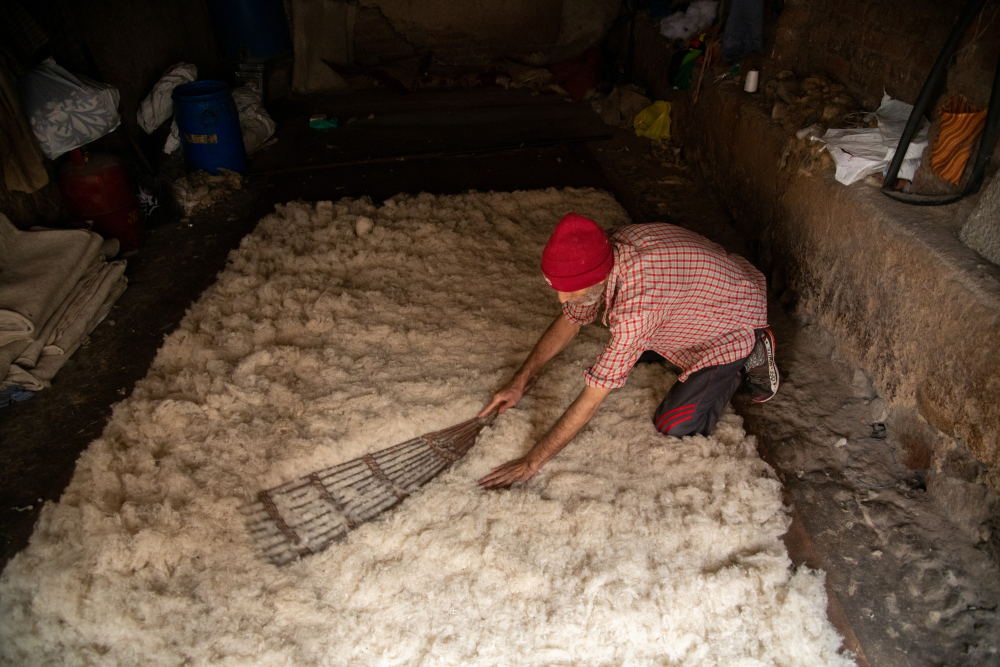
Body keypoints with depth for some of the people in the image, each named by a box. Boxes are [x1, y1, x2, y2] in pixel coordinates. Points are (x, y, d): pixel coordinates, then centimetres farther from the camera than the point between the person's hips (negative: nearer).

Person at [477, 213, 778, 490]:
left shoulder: (637, 306, -44)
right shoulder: (602, 256, -19)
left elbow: (590, 400, -38)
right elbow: (569, 321, -2)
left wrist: (531, 462, -29)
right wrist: (519, 382, -5)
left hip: (735, 323, -7)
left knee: (674, 428, -8)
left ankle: (749, 355, 9)